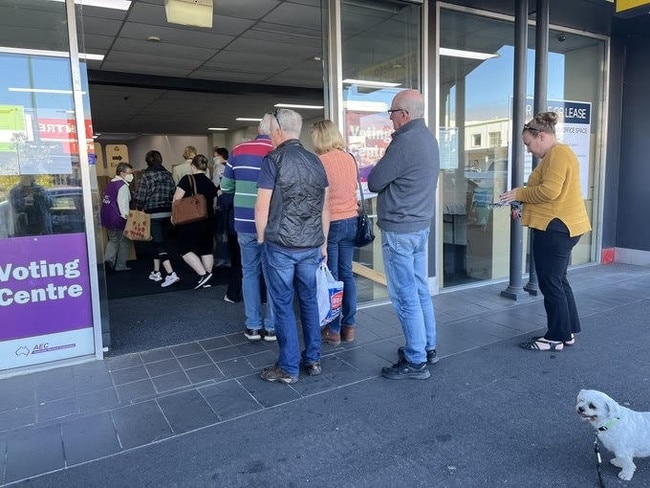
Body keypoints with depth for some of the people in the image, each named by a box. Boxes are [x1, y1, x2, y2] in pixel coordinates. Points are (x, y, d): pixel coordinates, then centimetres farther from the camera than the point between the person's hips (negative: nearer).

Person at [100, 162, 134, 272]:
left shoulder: (110, 184, 14)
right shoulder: (123, 186, -15)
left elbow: (105, 202, 17)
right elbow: (123, 204, -22)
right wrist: (127, 217, -20)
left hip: (107, 218, 8)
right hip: (118, 219, -8)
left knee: (113, 240, 19)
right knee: (124, 242, 7)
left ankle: (108, 260, -1)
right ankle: (120, 266, 13)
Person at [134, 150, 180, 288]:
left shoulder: (145, 176, -9)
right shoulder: (168, 174, 5)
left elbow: (140, 197, -10)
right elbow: (173, 193, 5)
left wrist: (139, 208, 7)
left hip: (152, 214, -6)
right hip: (167, 213, 6)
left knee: (158, 244, -6)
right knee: (158, 242, 18)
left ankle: (171, 274, -19)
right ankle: (156, 272, 25)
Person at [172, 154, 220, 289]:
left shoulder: (187, 179, -9)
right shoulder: (210, 183, 7)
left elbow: (176, 199, -13)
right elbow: (214, 204, 12)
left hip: (190, 221, -6)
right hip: (208, 221, 6)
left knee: (185, 250, 2)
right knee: (206, 249, 12)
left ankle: (203, 274, -11)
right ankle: (207, 280, 16)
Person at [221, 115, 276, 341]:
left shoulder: (238, 150, 4)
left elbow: (225, 187, 10)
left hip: (245, 223, 3)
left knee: (250, 273, 13)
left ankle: (253, 326, 17)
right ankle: (272, 327, 15)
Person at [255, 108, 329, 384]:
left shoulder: (273, 160, -8)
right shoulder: (315, 161, 7)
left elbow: (262, 206, -10)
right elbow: (325, 208, 10)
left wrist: (261, 237, 5)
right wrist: (323, 243, 18)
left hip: (281, 245, -5)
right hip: (312, 246, 5)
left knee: (283, 305, 4)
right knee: (309, 301, 15)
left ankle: (288, 368, 12)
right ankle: (313, 360, 23)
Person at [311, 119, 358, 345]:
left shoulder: (321, 161, -12)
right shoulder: (349, 159, 5)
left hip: (330, 224, -5)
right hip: (350, 221, 6)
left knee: (331, 276, 4)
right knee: (346, 273, 12)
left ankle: (333, 330, 12)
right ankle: (349, 326, 19)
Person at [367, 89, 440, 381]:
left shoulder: (405, 141, -18)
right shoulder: (428, 138, 13)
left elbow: (374, 182, -13)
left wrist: (377, 171, 6)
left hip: (400, 230, -10)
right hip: (421, 225, 10)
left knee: (405, 296, -2)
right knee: (420, 289, 17)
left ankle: (415, 361, 7)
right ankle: (428, 348, 28)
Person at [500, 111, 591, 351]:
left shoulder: (557, 154, -13)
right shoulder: (555, 154, 21)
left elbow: (550, 191, -23)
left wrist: (520, 193, -10)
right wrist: (524, 204, 13)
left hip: (556, 227, -11)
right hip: (560, 226, 11)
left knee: (550, 283, -3)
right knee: (558, 280, 16)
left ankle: (557, 337, 7)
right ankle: (568, 331, 25)